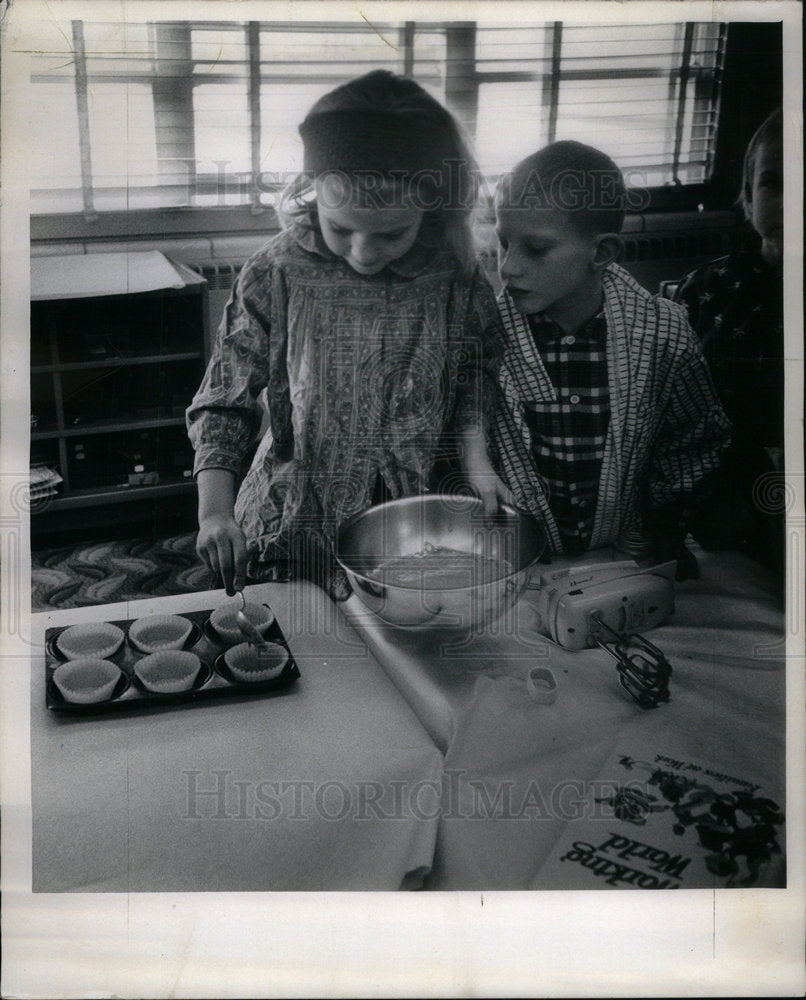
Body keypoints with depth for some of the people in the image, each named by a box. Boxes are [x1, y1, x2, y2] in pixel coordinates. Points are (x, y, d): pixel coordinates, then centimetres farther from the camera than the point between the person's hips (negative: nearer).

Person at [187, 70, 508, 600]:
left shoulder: (456, 281, -12)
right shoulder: (275, 277, -15)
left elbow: (475, 384, 3)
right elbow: (225, 402, -10)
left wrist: (476, 458, -13)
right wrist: (214, 510, -20)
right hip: (293, 532, -1)